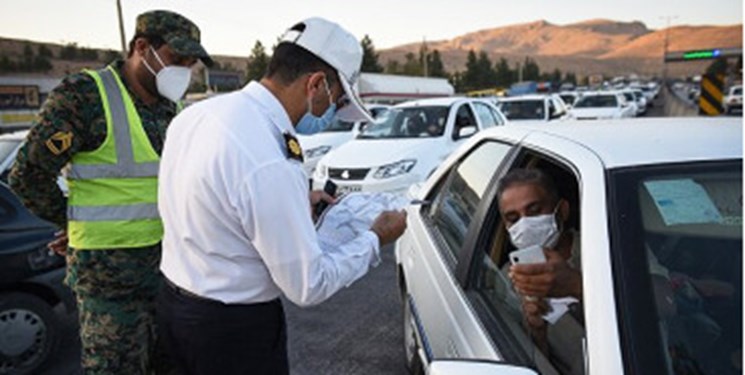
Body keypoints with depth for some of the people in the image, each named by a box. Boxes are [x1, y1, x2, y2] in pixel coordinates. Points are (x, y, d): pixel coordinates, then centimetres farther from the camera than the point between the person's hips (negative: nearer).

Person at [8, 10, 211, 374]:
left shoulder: (168, 106, 7)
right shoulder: (84, 96, -15)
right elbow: (28, 175, -12)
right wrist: (72, 223, 1)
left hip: (165, 258, 7)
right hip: (109, 266, -6)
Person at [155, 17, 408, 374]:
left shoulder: (197, 112, -4)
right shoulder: (271, 166, -31)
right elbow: (309, 286, -21)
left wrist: (296, 201, 12)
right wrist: (375, 239, -8)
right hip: (232, 329, -8)